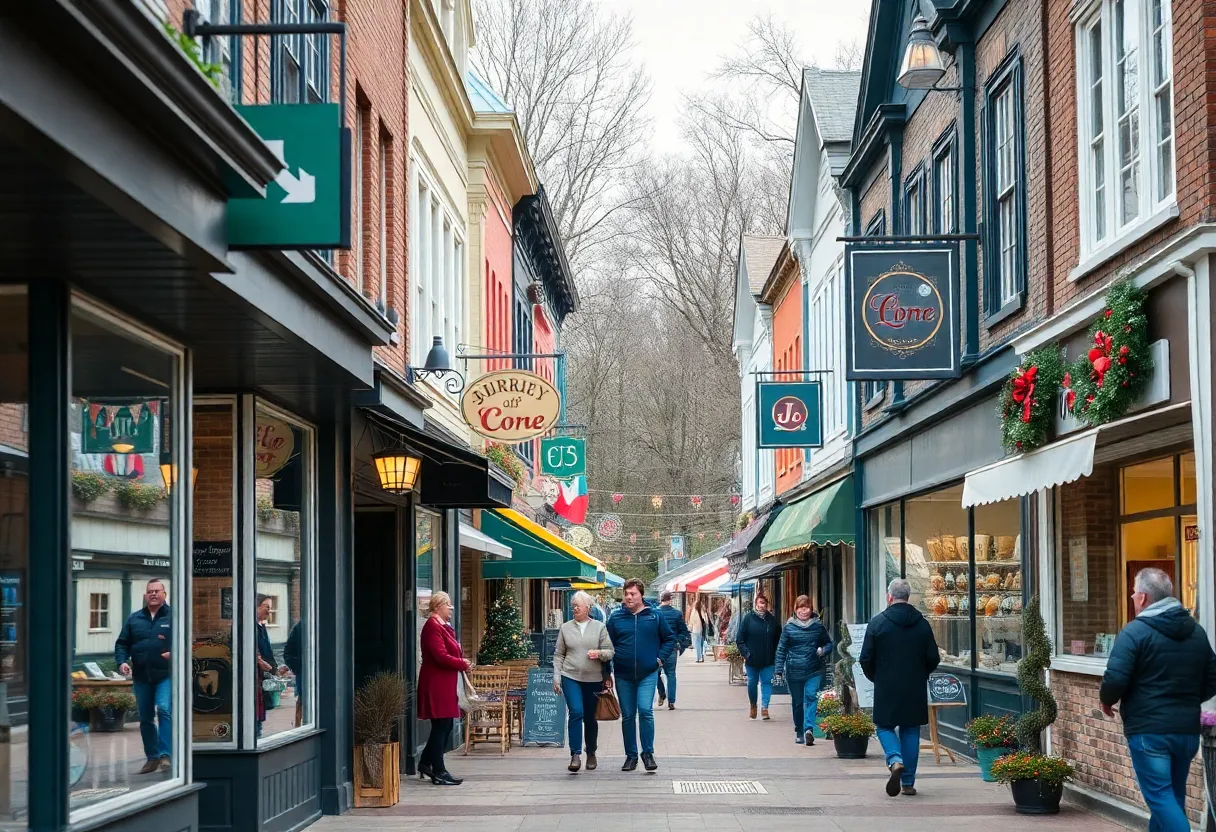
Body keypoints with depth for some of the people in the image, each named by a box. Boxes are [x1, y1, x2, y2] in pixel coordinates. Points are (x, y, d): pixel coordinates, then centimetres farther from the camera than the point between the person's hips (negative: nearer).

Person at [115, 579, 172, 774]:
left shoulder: (173, 616, 1)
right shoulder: (134, 619, 12)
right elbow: (122, 643, 14)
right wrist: (122, 661, -3)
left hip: (166, 675, -5)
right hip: (141, 676, 5)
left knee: (164, 710, -21)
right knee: (145, 718, 10)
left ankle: (166, 755, -20)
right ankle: (152, 757, 21)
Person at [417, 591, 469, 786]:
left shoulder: (443, 627, 17)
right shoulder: (433, 626, -15)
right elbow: (441, 656, -22)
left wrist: (461, 661, 1)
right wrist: (463, 664, -11)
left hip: (445, 684, 10)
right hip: (436, 684, -10)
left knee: (445, 726, 14)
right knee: (441, 726, -5)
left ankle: (426, 762, 24)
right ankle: (438, 772, 0)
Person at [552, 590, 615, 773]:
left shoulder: (599, 627, 5)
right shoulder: (566, 628, 7)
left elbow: (610, 652, 4)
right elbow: (558, 654, 10)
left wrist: (599, 653, -17)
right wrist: (556, 677, 3)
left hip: (593, 679, 1)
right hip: (570, 677, -1)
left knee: (590, 718, 8)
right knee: (575, 712, -16)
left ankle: (591, 754, 25)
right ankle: (575, 755, -15)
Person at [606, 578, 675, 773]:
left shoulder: (654, 616, 2)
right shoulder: (616, 617, 3)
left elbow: (669, 638, 13)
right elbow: (608, 645, 7)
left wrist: (661, 658, 1)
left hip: (647, 674, -2)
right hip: (623, 675, 2)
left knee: (645, 711, -14)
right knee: (627, 716, 7)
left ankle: (648, 753, -2)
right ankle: (631, 755, 16)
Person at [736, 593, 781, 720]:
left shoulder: (772, 619, 3)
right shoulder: (748, 618, -3)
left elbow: (778, 638, 11)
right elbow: (740, 639, -2)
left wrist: (776, 654, 1)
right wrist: (745, 653, -11)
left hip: (768, 660, 1)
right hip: (752, 659, -1)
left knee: (767, 682, -6)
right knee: (752, 682, 10)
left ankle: (764, 707, -3)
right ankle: (753, 706, 30)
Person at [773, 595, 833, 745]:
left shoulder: (818, 626, 4)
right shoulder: (788, 627, 1)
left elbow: (829, 643, 16)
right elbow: (781, 650, 3)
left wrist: (823, 650, -7)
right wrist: (778, 670, -3)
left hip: (814, 671, 0)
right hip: (794, 671, 0)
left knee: (811, 697, -17)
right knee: (797, 703, 8)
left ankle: (809, 728, -25)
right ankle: (799, 732, 22)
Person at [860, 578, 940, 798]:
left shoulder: (878, 622, -8)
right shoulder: (922, 623, 1)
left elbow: (866, 659, -6)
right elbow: (933, 658, 3)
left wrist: (875, 678, 13)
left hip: (886, 689, -2)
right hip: (915, 689, 3)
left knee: (884, 726, 11)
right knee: (910, 730, 10)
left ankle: (895, 760, -17)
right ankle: (908, 782, 10)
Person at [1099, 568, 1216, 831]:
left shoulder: (1135, 631, -11)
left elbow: (1115, 680, -18)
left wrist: (1107, 701, 2)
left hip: (1148, 730, -6)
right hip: (1187, 730, 7)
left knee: (1161, 797, -6)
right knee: (1174, 797, 16)